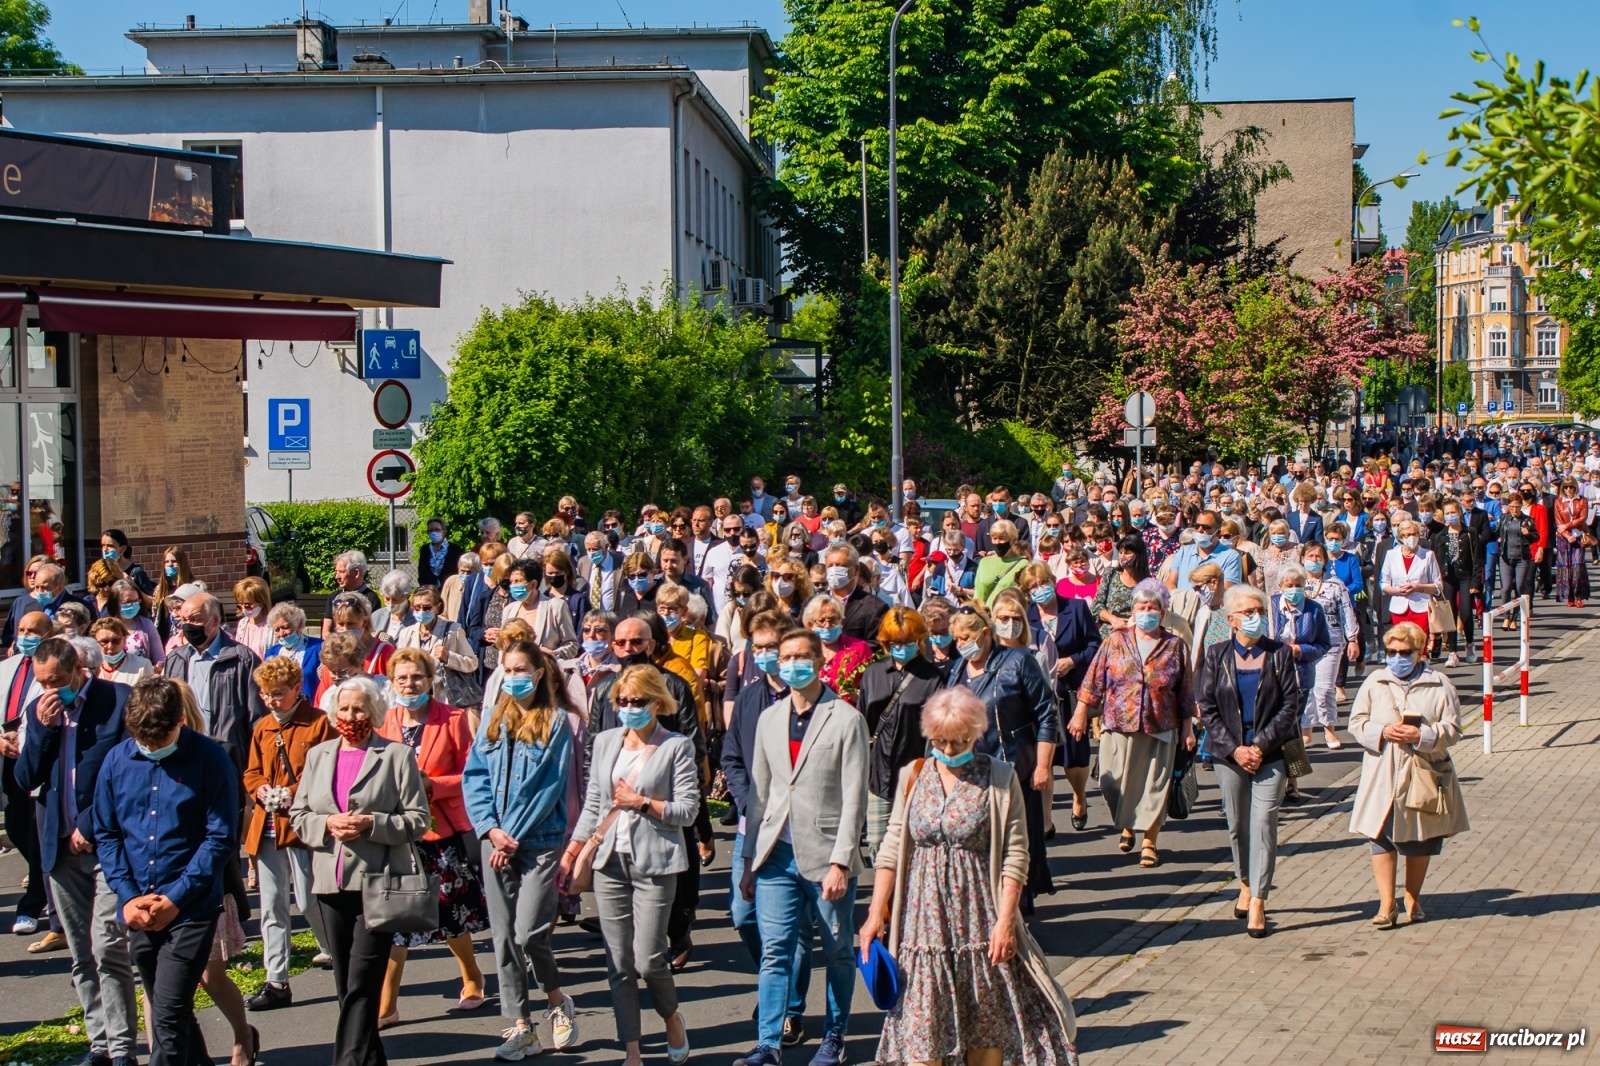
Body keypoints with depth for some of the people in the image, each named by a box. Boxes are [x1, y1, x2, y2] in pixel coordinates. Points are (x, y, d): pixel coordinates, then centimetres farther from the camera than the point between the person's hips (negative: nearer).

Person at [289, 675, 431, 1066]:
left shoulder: (397, 756, 0)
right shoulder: (318, 756, 15)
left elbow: (418, 820, -3)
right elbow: (297, 815, 12)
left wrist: (372, 824, -17)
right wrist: (327, 824, -8)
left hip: (378, 883, -5)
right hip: (331, 883, 5)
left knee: (361, 986, -10)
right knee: (347, 986, 10)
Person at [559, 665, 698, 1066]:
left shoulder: (676, 746, -2)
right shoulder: (605, 742, 11)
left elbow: (688, 810, -6)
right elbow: (592, 805, 15)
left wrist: (641, 802, -12)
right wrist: (569, 856, 13)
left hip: (654, 863, -4)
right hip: (610, 862, 4)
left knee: (648, 960, -7)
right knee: (618, 965, 4)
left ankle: (672, 1020, 23)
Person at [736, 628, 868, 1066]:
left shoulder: (846, 720, -5)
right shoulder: (769, 719, 11)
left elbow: (854, 797, -9)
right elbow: (760, 791, 15)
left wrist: (840, 861, -15)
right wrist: (750, 857, 12)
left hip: (827, 856, -4)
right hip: (777, 854, 4)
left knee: (837, 952, 8)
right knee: (774, 950, -1)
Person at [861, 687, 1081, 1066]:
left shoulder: (999, 779, -2)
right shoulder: (912, 778, 6)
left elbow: (1015, 856, -5)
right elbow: (891, 850, 7)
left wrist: (1005, 921, -11)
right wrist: (875, 914, 1)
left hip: (979, 918, -2)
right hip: (924, 918, 2)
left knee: (987, 1022, 6)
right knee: (921, 1024, 0)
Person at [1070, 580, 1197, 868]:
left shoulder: (1175, 646, 3)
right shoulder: (1116, 640, 3)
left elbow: (1186, 693, 5)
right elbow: (1094, 680, 3)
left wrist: (1187, 729, 3)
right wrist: (1081, 713, 0)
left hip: (1159, 729, 0)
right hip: (1119, 727, 1)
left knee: (1154, 785, 2)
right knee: (1115, 782, 4)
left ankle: (1149, 842, 14)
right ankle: (1127, 826, 31)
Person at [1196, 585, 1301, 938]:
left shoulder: (1280, 653, 3)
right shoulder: (1217, 655, 5)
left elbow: (1290, 706, -2)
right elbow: (1206, 708, 1)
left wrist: (1261, 746, -11)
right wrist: (1234, 749, -9)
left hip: (1270, 753, -1)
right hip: (1228, 754, 2)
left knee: (1263, 823, -10)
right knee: (1237, 825, 9)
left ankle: (1258, 901, -9)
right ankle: (1246, 885, 29)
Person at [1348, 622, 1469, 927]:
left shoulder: (1439, 685, 0)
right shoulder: (1374, 683, 5)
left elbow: (1452, 729, -4)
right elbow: (1357, 722, 4)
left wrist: (1421, 735, -20)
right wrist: (1382, 732, -16)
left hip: (1423, 775, 0)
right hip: (1382, 777, 0)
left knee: (1421, 842, 11)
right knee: (1381, 839, -6)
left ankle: (1413, 899, 28)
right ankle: (1386, 905, -1)